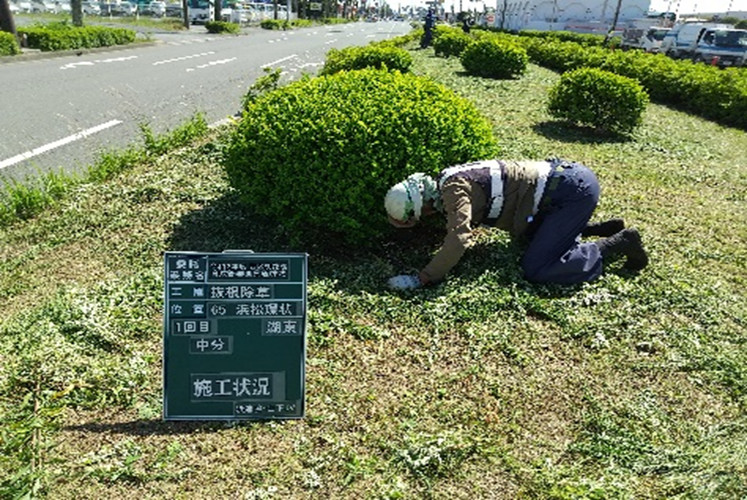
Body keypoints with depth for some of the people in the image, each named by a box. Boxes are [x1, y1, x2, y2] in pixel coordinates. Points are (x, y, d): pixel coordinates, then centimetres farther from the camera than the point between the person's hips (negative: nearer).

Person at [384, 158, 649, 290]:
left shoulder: (453, 188, -21)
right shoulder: (448, 180, 8)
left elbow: (459, 240, -33)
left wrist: (420, 279, -28)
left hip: (573, 191, -10)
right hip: (563, 173, 10)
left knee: (535, 269, -14)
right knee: (529, 235, 31)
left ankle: (618, 243, 0)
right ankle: (602, 228, 26)